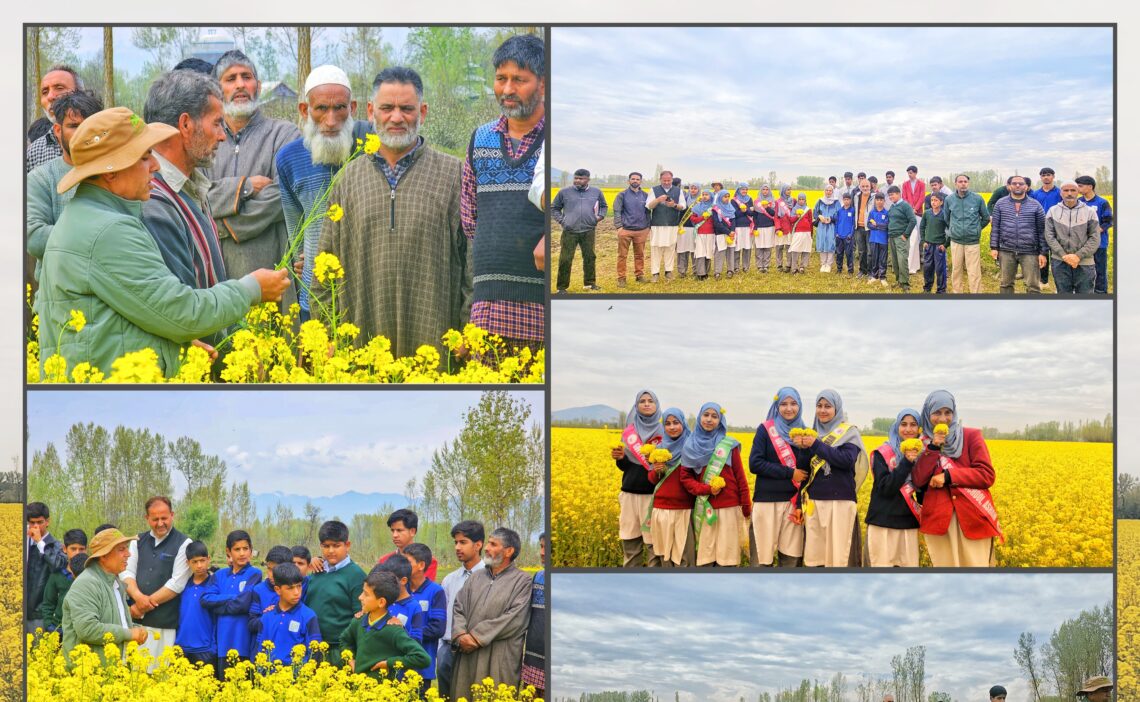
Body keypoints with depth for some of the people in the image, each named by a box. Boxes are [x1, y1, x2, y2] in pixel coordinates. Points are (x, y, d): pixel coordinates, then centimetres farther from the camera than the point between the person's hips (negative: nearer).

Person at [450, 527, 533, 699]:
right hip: (467, 656, 5)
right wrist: (461, 636, -10)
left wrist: (477, 636, -13)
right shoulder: (477, 577, 17)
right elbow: (458, 609, 11)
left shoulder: (522, 580, -1)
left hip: (499, 659, -5)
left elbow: (515, 619, -12)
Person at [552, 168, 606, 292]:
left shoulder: (596, 192, 10)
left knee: (590, 258, 10)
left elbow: (603, 206, 26)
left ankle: (590, 283, 26)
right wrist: (560, 220, -1)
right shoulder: (564, 192, 4)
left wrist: (600, 216, 7)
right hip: (570, 232, -2)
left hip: (588, 231, 2)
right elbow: (554, 208, 13)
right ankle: (561, 287, 2)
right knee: (565, 260, -5)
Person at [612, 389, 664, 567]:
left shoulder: (663, 431, -1)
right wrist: (619, 458, -6)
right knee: (629, 543, 7)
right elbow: (624, 466, 15)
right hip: (629, 493, 4)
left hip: (652, 494, -4)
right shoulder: (630, 431, 12)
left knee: (653, 544, -5)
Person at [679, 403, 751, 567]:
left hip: (729, 507, -1)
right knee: (705, 554, 2)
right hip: (705, 508, 1)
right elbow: (685, 478, 6)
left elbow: (740, 477, 4)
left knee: (727, 553, -1)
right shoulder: (692, 447, 5)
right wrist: (705, 489, -11)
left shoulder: (729, 445, 2)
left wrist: (746, 506, 2)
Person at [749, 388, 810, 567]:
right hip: (768, 500, -3)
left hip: (794, 501, 3)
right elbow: (754, 464, -9)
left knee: (791, 557, 1)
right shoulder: (765, 430, 1)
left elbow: (808, 468, 14)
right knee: (763, 555, -4)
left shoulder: (803, 432, 11)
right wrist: (789, 473, -12)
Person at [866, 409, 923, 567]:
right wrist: (906, 462, -21)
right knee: (881, 566, -4)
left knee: (910, 566, 2)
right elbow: (885, 488, -14)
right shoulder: (883, 453, -3)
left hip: (909, 524, 4)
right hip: (883, 523, -4)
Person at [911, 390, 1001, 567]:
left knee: (975, 566, -6)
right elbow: (918, 480, -2)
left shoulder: (971, 436, 5)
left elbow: (987, 476, -4)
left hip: (973, 517, -2)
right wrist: (933, 448, -10)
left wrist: (948, 476, -11)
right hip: (939, 519, 2)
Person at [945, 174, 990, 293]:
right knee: (956, 270, 9)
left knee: (974, 272, -4)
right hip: (956, 241, 2)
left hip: (973, 242, -2)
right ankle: (956, 293, 20)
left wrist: (975, 229, 12)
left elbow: (986, 218, 9)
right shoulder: (949, 200, 1)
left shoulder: (977, 199, -5)